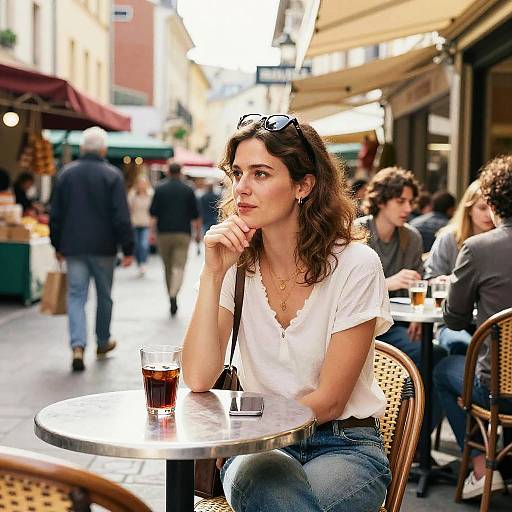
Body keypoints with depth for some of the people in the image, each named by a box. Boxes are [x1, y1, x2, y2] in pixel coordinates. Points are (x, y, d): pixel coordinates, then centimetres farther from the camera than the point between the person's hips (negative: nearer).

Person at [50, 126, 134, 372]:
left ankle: (78, 346, -14)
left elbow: (55, 214, 9)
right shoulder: (112, 175, -7)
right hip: (103, 247, -2)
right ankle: (103, 342, 28)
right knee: (104, 295, 14)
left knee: (76, 296, 2)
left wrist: (58, 245, 18)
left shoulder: (66, 173, 4)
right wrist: (128, 249, -6)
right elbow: (121, 216, -11)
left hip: (73, 247, 2)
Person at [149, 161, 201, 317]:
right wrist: (198, 233, 16)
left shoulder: (160, 189, 1)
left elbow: (153, 212, -2)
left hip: (164, 233, 1)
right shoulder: (188, 190, 3)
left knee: (168, 268, 14)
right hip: (183, 234, -1)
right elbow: (195, 215, 4)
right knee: (179, 267, -8)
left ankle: (171, 296, 23)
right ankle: (173, 295, -29)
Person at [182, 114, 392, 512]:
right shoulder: (236, 264, -2)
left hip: (343, 443, -1)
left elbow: (329, 401, -9)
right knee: (261, 477, -35)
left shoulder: (355, 265, -12)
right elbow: (199, 380, -13)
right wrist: (213, 274, -19)